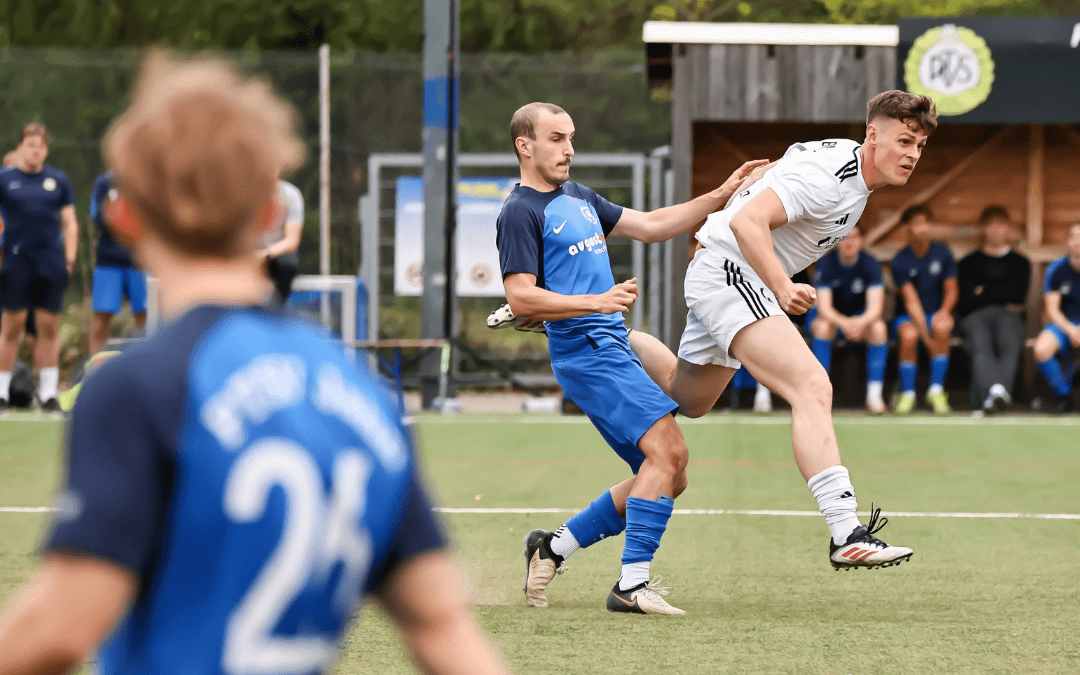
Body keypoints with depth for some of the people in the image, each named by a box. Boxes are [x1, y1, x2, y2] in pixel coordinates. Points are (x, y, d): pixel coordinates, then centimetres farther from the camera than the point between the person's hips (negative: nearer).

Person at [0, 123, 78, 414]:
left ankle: (48, 393, 8)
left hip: (51, 265, 2)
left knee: (49, 327, 3)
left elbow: (69, 222, 14)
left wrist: (69, 258, 5)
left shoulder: (59, 180, 12)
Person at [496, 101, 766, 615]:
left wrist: (721, 196, 17)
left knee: (667, 476, 6)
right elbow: (521, 299, -15)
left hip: (613, 351, 10)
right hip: (585, 351, -10)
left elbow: (650, 226, 25)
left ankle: (553, 547, 15)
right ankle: (632, 583, -22)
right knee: (668, 448, -22)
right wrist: (596, 302, -23)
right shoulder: (519, 213, -6)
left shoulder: (578, 198, 22)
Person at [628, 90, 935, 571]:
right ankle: (847, 534, -37)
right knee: (812, 387, -27)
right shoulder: (826, 174, -22)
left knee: (686, 397, 29)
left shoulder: (853, 168, 10)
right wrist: (783, 289, -30)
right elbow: (747, 221, -29)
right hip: (729, 273, -11)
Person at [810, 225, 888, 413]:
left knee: (879, 327, -31)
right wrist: (843, 323, -48)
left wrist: (862, 322, -48)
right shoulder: (825, 264, -18)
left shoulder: (871, 264, -14)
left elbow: (875, 306, -24)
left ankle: (874, 394, -28)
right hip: (831, 317, -1)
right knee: (823, 326, -36)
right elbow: (824, 307, -26)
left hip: (861, 318, 1)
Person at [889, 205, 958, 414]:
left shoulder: (942, 253, 0)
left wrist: (944, 310, -20)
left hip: (936, 313, 2)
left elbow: (951, 290, 4)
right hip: (908, 317, -2)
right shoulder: (900, 261, -9)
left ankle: (936, 390, -26)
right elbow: (911, 301, -16)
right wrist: (925, 335, -28)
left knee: (942, 328, -34)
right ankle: (907, 394, -19)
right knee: (909, 335, -36)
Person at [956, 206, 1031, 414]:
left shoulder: (1020, 262, 26)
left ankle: (995, 395, -57)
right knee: (980, 344, -36)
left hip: (1008, 316, 1)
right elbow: (965, 300, 8)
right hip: (975, 316, -1)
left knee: (1010, 345, -35)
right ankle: (995, 390, -62)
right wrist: (1002, 296, 8)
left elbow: (1018, 295, 10)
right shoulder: (969, 262, 23)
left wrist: (984, 291, 10)